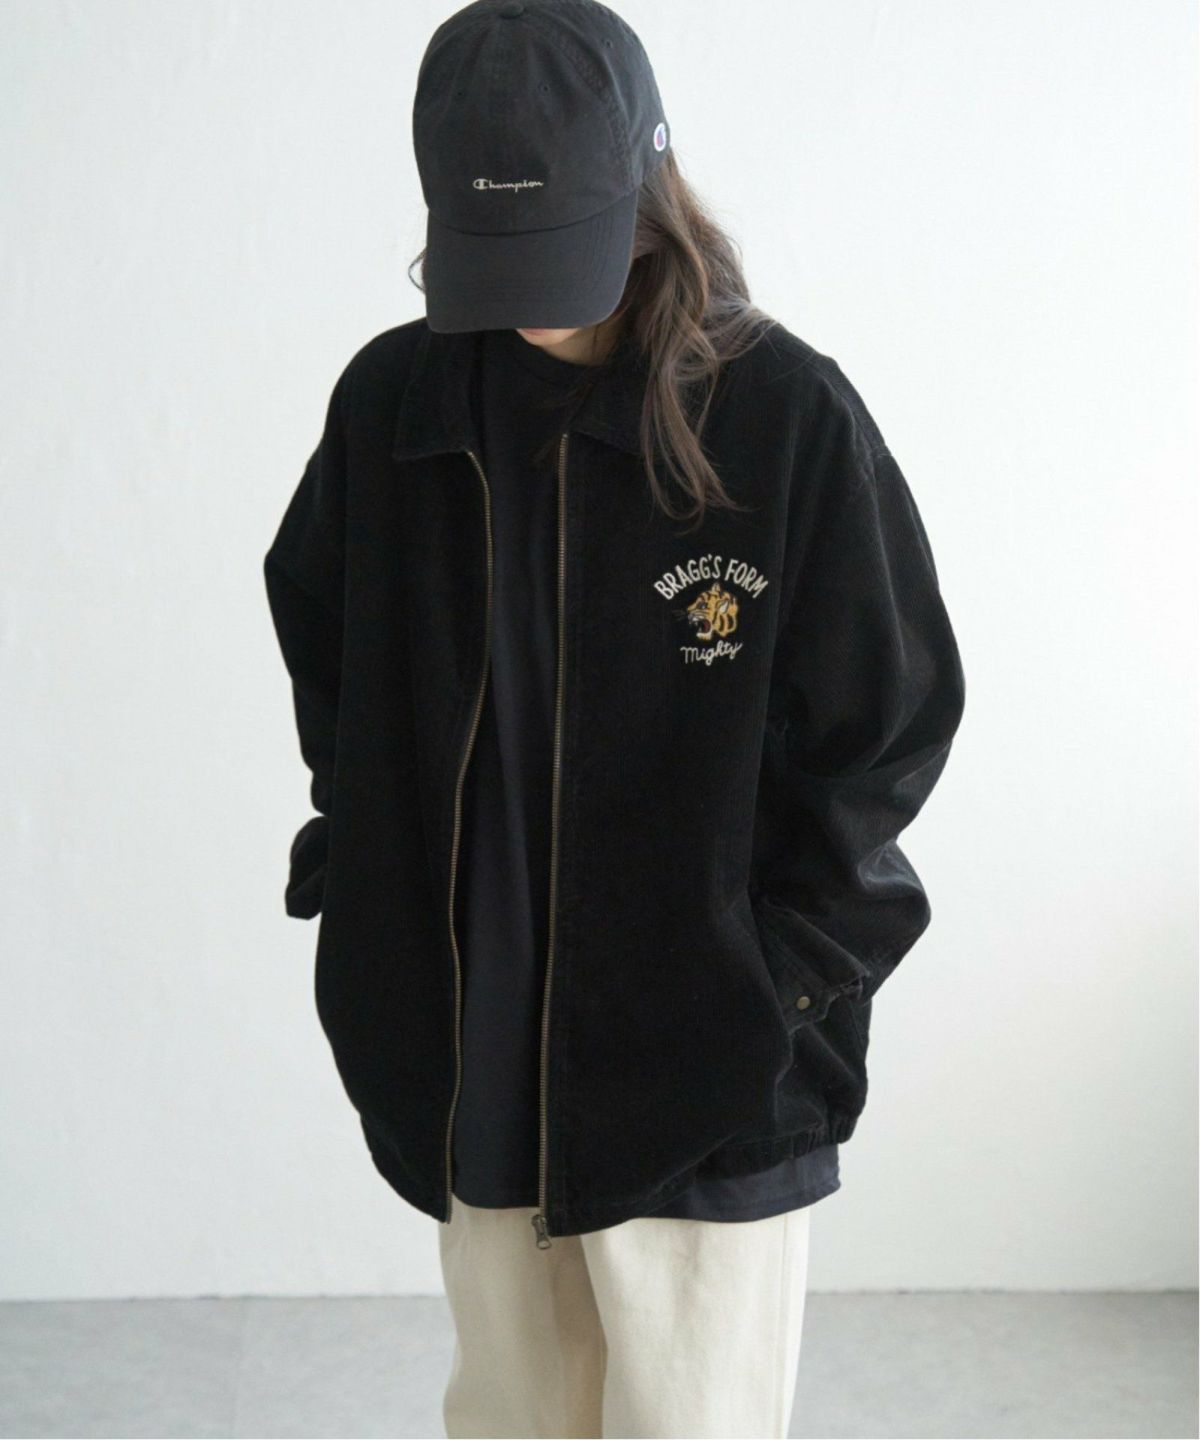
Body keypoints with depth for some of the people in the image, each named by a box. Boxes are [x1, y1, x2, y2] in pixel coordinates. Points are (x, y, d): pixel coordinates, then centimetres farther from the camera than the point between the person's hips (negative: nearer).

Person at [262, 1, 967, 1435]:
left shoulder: (787, 416, -12)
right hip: (467, 1057, 4)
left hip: (705, 1069, -3)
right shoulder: (391, 402, 0)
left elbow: (887, 725, -6)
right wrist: (374, 868, 7)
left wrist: (772, 969, -9)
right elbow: (322, 656, 15)